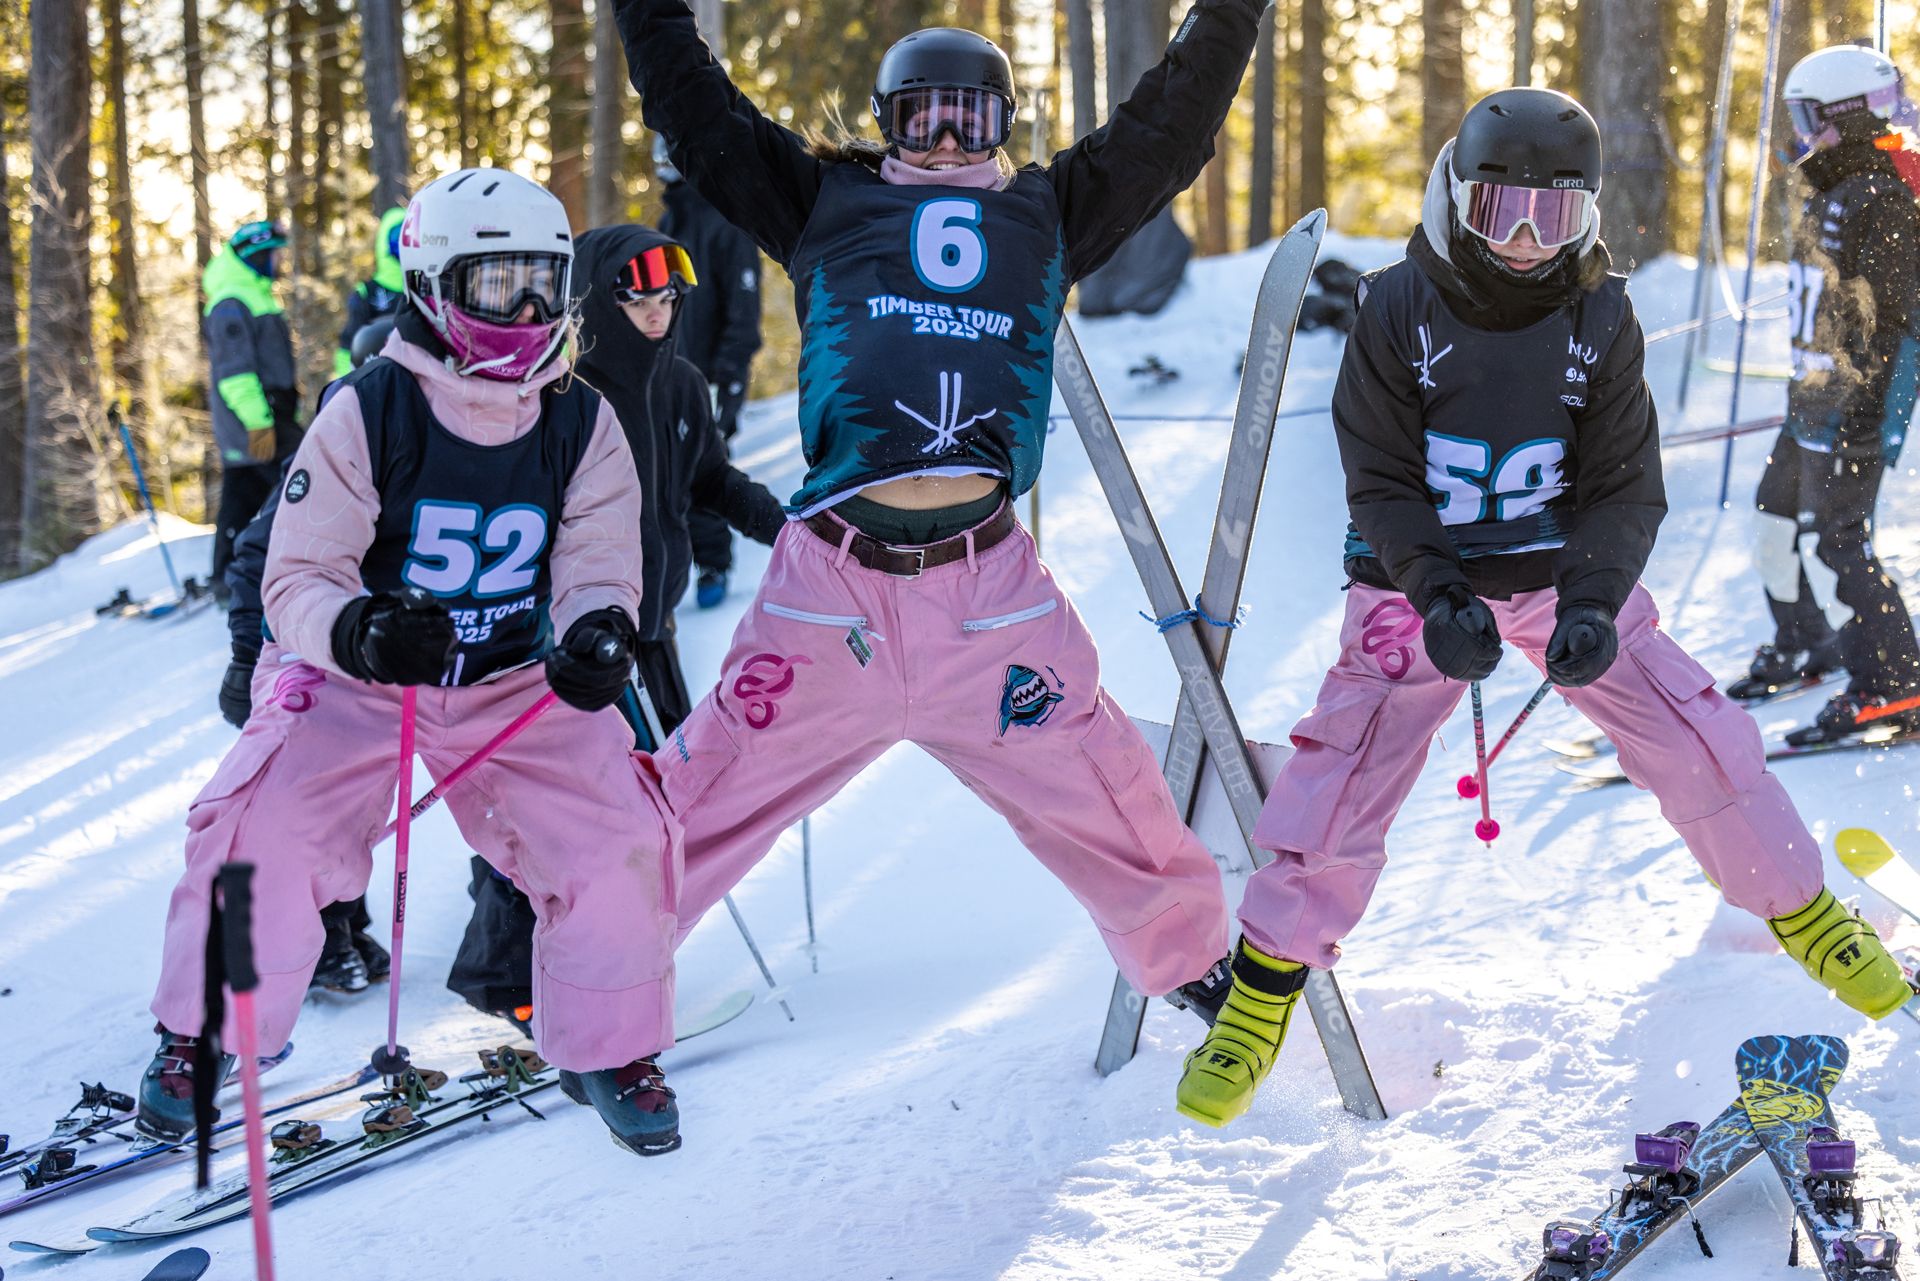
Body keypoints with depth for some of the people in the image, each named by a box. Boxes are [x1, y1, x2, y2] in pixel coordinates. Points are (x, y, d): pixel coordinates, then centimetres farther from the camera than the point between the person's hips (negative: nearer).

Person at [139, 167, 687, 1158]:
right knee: (269, 826, -24)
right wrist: (358, 630, -40)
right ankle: (199, 1036, 2)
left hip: (513, 685, 2)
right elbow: (296, 580, -17)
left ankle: (608, 1047, 8)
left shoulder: (584, 427, -7)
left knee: (618, 833, -17)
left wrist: (599, 633, -34)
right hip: (353, 672, -2)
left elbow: (598, 574, -9)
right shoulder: (365, 414, -17)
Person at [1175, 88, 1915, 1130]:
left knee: (1699, 742, -3)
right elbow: (1382, 483, -12)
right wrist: (1440, 600, -27)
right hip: (1423, 577, -2)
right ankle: (1262, 991, 7)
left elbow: (1626, 487, -9)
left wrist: (1591, 605, -26)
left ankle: (1802, 914, 21)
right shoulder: (1399, 311, -13)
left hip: (1562, 569, 2)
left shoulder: (1598, 318, -8)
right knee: (1342, 778, -11)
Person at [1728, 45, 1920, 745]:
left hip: (1857, 400, -10)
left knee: (1833, 539, -13)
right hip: (1819, 396, 10)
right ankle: (1803, 648, 38)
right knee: (1777, 516, 20)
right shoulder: (1834, 194, 13)